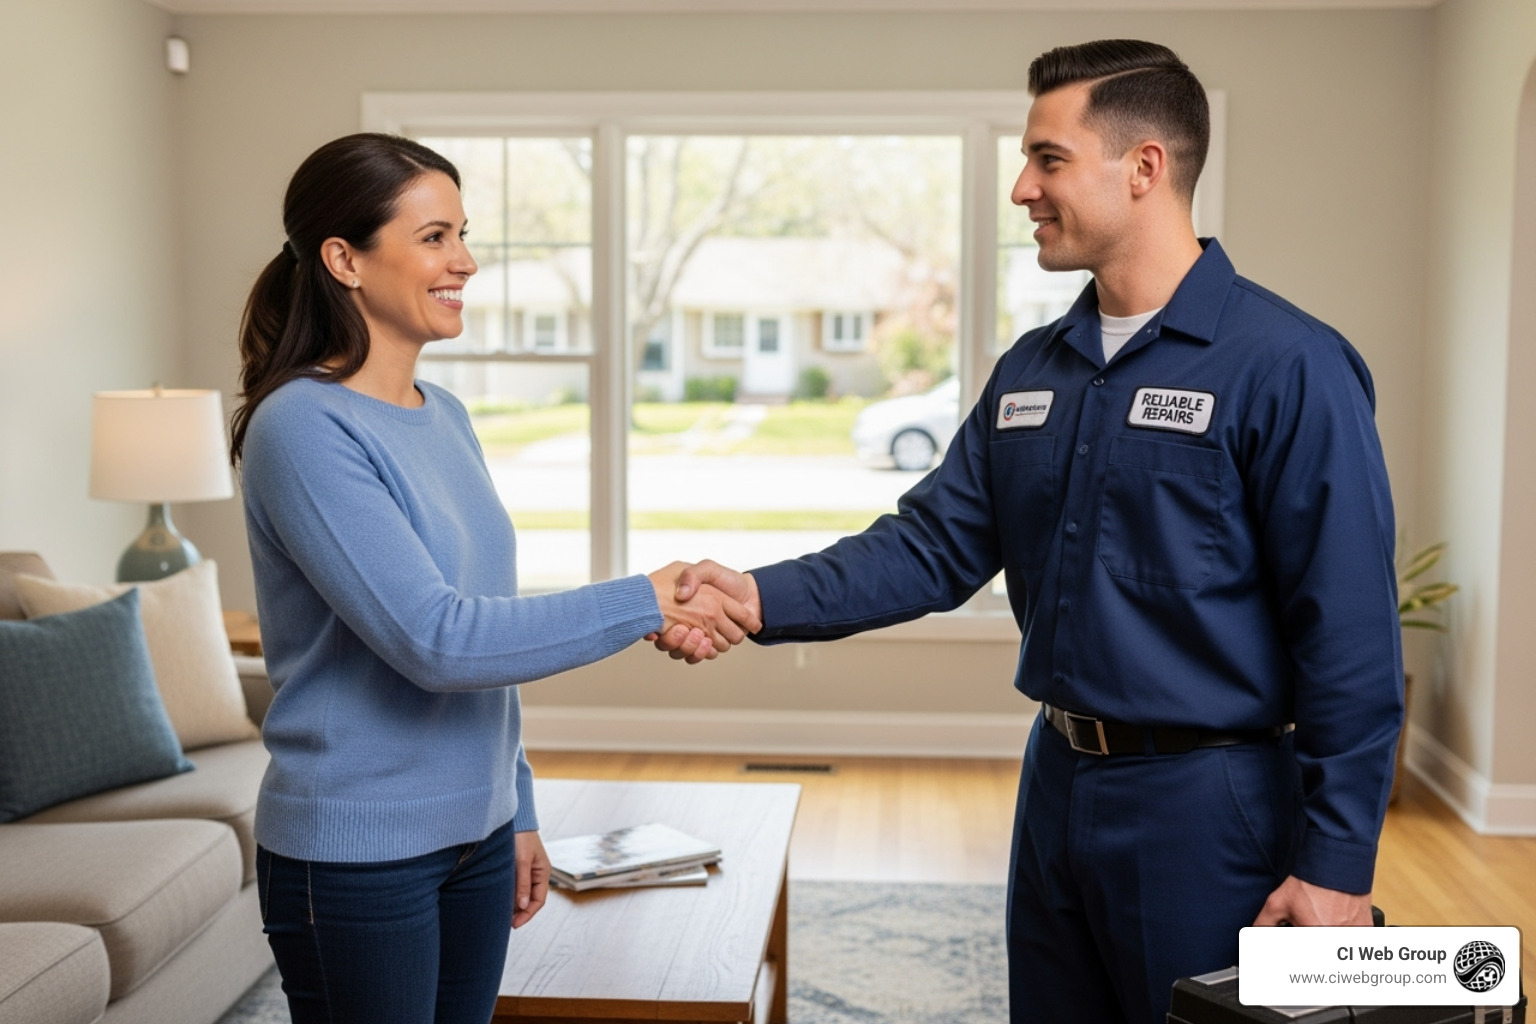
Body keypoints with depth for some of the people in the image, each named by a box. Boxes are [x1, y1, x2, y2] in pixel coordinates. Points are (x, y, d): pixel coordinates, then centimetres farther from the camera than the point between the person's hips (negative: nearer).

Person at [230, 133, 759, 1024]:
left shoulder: (446, 416, 7)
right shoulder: (304, 429, -17)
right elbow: (434, 640, -24)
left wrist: (518, 812, 13)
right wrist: (644, 605, -20)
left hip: (476, 835, 7)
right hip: (356, 857, -7)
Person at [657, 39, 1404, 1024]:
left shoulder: (1287, 365, -14)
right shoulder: (1032, 370, 7)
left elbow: (1351, 636, -15)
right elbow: (933, 546, 4)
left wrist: (1337, 864, -15)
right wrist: (764, 598, -10)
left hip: (1205, 804, -6)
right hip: (1059, 785, 7)